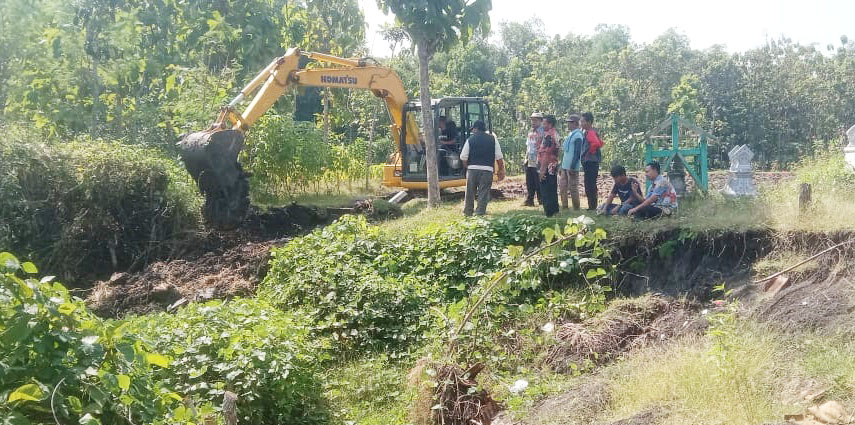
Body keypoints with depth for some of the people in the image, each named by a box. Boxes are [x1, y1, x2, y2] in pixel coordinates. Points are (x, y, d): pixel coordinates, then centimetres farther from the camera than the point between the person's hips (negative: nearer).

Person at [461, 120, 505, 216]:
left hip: (472, 169, 0)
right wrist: (501, 170, 10)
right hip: (487, 170, 0)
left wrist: (467, 166, 14)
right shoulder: (492, 139, 5)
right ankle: (480, 212, 0)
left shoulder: (470, 139, 1)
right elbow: (499, 157, 3)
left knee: (470, 192, 10)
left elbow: (463, 157, -2)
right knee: (483, 192, 3)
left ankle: (467, 212, 17)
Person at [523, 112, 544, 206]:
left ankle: (541, 200, 5)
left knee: (539, 183, -3)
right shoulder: (530, 132, 17)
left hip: (538, 163, -8)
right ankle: (529, 200, 16)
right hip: (529, 162, 8)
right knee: (529, 183, 10)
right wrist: (526, 157, 17)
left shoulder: (543, 131, -9)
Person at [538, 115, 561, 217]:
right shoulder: (556, 134, 14)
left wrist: (542, 170, -21)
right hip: (554, 168, 10)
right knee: (553, 191, 15)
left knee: (546, 192, -5)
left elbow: (546, 154, -21)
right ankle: (554, 210, 22)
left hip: (547, 168, -10)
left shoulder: (548, 136, -17)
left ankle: (548, 212, -3)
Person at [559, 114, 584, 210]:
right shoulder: (570, 135, 17)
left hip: (572, 167, -9)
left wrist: (572, 167, -21)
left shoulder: (577, 136, -11)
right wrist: (561, 166, 21)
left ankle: (576, 209, 5)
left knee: (573, 188, -3)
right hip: (565, 167, 9)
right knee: (562, 187, 10)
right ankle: (564, 207, 16)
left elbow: (577, 153, -17)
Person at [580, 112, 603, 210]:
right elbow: (600, 143, 25)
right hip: (588, 162, 11)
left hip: (590, 162, -11)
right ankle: (592, 206, 18)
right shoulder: (586, 132, 17)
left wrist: (591, 151, -15)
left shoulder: (590, 132, -13)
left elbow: (596, 143, -31)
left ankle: (592, 207, -6)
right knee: (590, 186, 13)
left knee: (590, 185, -9)